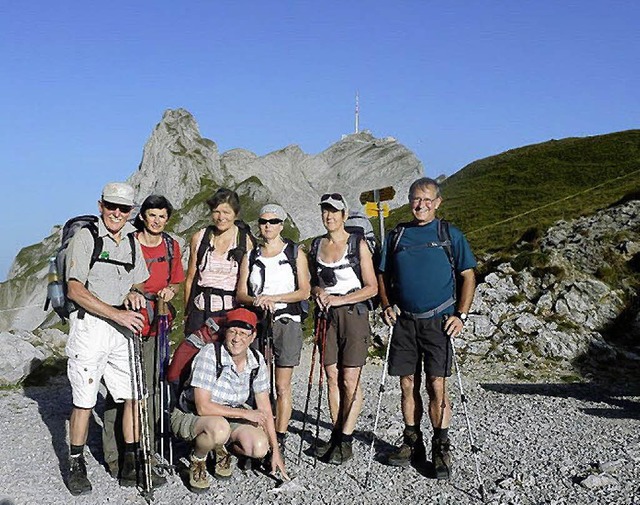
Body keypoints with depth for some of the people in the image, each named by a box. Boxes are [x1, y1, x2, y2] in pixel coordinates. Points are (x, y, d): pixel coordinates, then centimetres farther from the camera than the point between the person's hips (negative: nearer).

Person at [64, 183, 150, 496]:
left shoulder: (131, 242, 13)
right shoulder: (85, 237, -6)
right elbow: (75, 290, -13)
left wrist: (134, 293, -1)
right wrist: (117, 313, -18)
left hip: (123, 328, 6)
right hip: (89, 326, -5)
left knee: (134, 396, 4)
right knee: (84, 401, 0)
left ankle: (131, 461, 15)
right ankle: (76, 464, 15)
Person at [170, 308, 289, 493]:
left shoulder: (257, 361, -8)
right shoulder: (210, 354, -25)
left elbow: (265, 409, -1)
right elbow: (203, 407, -28)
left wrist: (275, 450, -3)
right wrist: (245, 413, -22)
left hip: (229, 417, 5)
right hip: (190, 415, -5)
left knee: (260, 448, -20)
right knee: (219, 428, -38)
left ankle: (222, 448, 13)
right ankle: (197, 461, -4)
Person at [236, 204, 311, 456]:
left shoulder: (295, 253, 5)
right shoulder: (250, 256, 13)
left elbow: (304, 291, -2)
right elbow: (241, 293, 7)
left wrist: (273, 297, -13)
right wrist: (257, 301, -15)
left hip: (287, 321, -2)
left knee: (282, 386, -2)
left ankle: (279, 441, 3)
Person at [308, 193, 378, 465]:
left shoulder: (358, 244, -4)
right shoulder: (316, 246, 9)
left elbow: (371, 287, -6)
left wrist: (340, 299, -15)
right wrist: (318, 292, -2)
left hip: (353, 314, -4)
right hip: (326, 317, 4)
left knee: (350, 381, -1)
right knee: (332, 378, 8)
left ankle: (346, 440, 6)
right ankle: (336, 434, 18)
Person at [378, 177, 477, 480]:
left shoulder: (450, 234, 3)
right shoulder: (397, 236, 11)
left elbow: (468, 276, 3)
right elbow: (384, 276, 18)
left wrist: (461, 315, -6)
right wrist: (386, 305, 2)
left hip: (438, 321, -3)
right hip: (404, 321, 3)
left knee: (437, 386, -6)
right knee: (408, 385, 8)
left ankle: (441, 449, 5)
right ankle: (412, 443, 21)